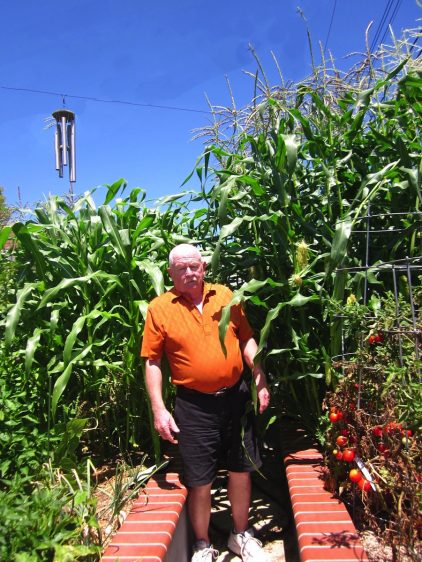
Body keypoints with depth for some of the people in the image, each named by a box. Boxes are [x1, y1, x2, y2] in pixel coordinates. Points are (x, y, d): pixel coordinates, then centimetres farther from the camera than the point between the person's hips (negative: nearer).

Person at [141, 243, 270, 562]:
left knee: (241, 468, 16)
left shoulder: (225, 296, 3)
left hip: (235, 397, 3)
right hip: (194, 405, -3)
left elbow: (247, 340, 10)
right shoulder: (159, 308, -6)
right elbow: (152, 362, -5)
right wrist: (159, 409, -11)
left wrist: (261, 380, 4)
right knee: (200, 479, 8)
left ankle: (242, 536, 39)